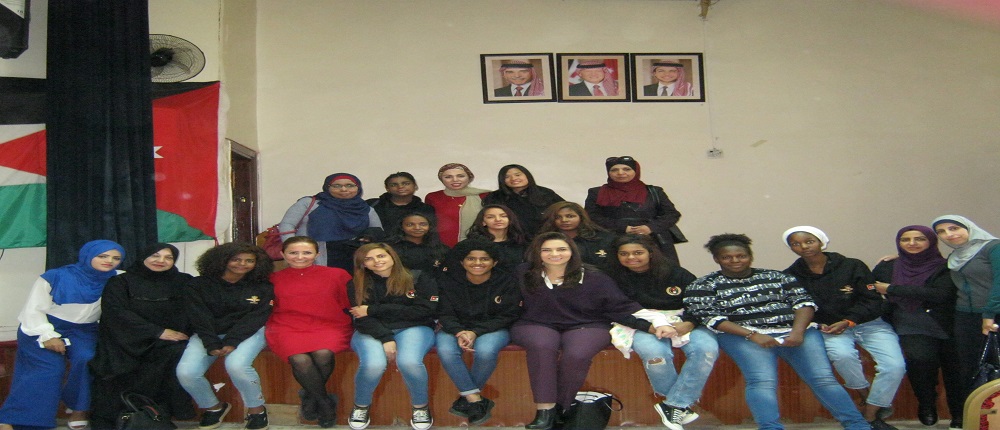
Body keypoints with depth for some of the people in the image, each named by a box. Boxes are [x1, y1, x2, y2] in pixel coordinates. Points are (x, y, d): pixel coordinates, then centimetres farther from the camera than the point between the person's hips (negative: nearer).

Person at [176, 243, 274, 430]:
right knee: (186, 372, -24)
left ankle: (256, 409, -10)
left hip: (248, 333, -2)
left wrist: (232, 343, -19)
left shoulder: (263, 287, 2)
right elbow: (200, 318, -5)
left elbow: (256, 317, -7)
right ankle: (213, 407, 6)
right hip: (208, 334, 2)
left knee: (236, 365, -35)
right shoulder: (199, 285, 2)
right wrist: (212, 345, -19)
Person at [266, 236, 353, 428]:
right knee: (299, 359, -32)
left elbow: (350, 303, 11)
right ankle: (325, 403, -8)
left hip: (329, 326, 0)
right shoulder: (274, 278, 13)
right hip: (287, 327, 1)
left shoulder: (337, 274, 9)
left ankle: (310, 396, -3)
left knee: (323, 354, -34)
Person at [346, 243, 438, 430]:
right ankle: (361, 406, -2)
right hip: (372, 332, 1)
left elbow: (425, 310, -8)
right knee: (373, 364, -33)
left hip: (413, 329, -1)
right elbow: (362, 318, -2)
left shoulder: (419, 279, 2)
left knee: (408, 362, -34)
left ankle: (421, 406, -6)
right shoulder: (357, 285, 7)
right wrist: (385, 339, -22)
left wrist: (374, 310, -8)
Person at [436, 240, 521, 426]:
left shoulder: (507, 281, -7)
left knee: (485, 351, -36)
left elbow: (507, 316, -8)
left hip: (493, 328, -1)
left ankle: (467, 399, -13)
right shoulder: (448, 280, -4)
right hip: (456, 327, 2)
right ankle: (476, 401, -22)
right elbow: (445, 313, -4)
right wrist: (459, 333, -26)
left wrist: (475, 333, -21)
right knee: (446, 351, -32)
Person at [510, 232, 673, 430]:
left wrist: (655, 324, -11)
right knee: (541, 346, -36)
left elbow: (623, 307, 0)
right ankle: (544, 411, -32)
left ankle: (558, 410, -17)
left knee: (576, 355, -34)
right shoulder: (523, 274, 6)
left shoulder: (594, 279, 3)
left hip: (586, 327, 0)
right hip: (536, 325, 0)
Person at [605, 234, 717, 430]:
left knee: (707, 349, -29)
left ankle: (674, 404, -17)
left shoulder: (677, 274, 5)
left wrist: (689, 324, -17)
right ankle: (682, 403, -12)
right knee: (653, 352, -37)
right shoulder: (614, 277, 3)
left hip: (685, 322, 2)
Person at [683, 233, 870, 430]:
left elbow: (803, 301, 9)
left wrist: (798, 331, -11)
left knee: (824, 378, -12)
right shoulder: (704, 286, 7)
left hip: (796, 330, 3)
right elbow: (709, 317, -4)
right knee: (763, 381, -28)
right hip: (743, 337, -2)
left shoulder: (776, 276, 16)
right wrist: (753, 335, -14)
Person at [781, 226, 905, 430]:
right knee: (842, 354, -35)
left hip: (869, 323, 1)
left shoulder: (852, 266, -2)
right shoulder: (790, 276, 1)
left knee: (895, 366, -22)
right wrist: (819, 325, -16)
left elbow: (873, 301, -3)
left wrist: (848, 322, -16)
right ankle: (867, 397, -8)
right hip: (829, 328, -1)